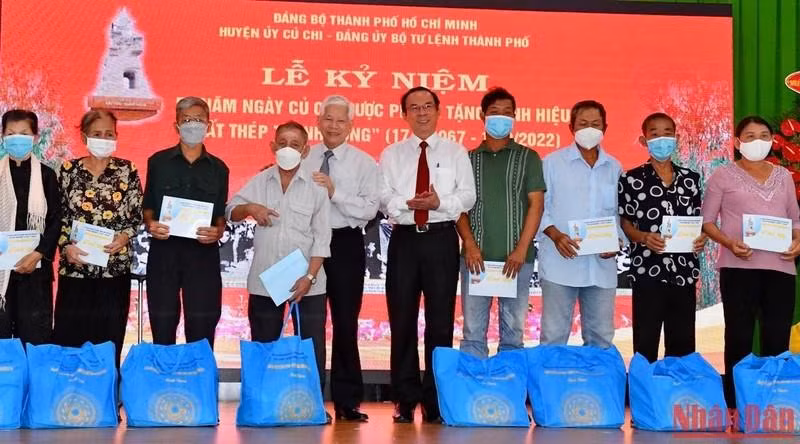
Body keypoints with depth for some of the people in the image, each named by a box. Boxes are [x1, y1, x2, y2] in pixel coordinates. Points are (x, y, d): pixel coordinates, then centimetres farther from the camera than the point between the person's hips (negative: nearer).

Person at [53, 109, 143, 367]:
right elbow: (57, 217, 6)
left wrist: (125, 236, -14)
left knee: (109, 341, 2)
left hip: (115, 268, 0)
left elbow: (137, 215, 5)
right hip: (75, 266, 1)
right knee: (69, 339, 0)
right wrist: (66, 246, -10)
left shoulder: (127, 170, 3)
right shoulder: (69, 170, 4)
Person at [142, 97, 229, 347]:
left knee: (201, 330, 0)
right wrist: (150, 224, -9)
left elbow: (221, 214, 11)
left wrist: (218, 231, -9)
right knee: (162, 328, 3)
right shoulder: (158, 162, 7)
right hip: (164, 250, 0)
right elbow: (147, 206, 12)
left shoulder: (218, 168, 10)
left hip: (203, 252, 0)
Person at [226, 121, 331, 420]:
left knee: (311, 349, 0)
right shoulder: (260, 182, 7)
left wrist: (309, 276, -13)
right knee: (264, 347, 9)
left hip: (307, 282, -2)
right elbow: (230, 212, 8)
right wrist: (250, 208, -13)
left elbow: (322, 238, -3)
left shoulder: (316, 187, 1)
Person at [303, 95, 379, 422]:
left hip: (345, 245, -2)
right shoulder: (303, 159, 8)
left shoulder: (364, 163, 2)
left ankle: (347, 401, 11)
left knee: (345, 323, 3)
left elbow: (369, 209, -9)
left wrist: (335, 191, -17)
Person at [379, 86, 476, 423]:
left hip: (442, 239, -1)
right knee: (402, 320, 2)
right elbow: (384, 197, 1)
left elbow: (467, 195, 0)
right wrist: (408, 204, -17)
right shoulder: (391, 154, 11)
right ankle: (405, 399, 10)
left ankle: (435, 400, 9)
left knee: (441, 320, 1)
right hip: (404, 239, 1)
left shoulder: (456, 152, 9)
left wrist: (440, 202, -17)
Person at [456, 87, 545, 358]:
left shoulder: (528, 158, 7)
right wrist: (470, 245, -8)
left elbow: (536, 205, 1)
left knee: (513, 331, 4)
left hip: (516, 257, -1)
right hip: (476, 256, 1)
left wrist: (521, 249, -9)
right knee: (473, 331, 1)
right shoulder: (468, 159, 11)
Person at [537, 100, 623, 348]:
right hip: (561, 263, -3)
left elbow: (621, 213, 15)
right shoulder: (552, 162, 3)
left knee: (601, 337, 9)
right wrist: (556, 235, -14)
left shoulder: (614, 168, 13)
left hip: (602, 265, 3)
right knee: (554, 336, -1)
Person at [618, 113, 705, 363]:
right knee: (645, 344, 1)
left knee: (682, 344, 8)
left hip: (684, 272, 3)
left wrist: (700, 238, -6)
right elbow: (624, 223, 1)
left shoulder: (690, 179, 10)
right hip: (647, 272, -3)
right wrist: (644, 238, -18)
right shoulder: (632, 179, 0)